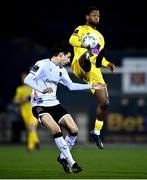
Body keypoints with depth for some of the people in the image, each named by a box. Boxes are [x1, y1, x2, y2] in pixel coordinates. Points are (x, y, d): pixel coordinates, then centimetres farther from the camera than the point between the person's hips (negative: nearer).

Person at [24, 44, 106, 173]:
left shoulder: (61, 70, 13)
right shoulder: (43, 65, -12)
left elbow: (71, 85, 26)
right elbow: (27, 80, -20)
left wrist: (91, 86, 23)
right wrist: (42, 90, -35)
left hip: (54, 104, 8)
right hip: (40, 105, -8)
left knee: (74, 130, -5)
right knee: (56, 130, -29)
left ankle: (63, 157, 18)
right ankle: (70, 162, -20)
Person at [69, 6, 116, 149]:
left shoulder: (100, 36, 29)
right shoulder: (82, 29, 7)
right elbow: (72, 40, -16)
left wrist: (107, 64, 15)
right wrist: (85, 45, -36)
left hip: (94, 71, 6)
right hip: (79, 66, -6)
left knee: (104, 103, 2)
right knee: (86, 58, -42)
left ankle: (96, 132, 15)